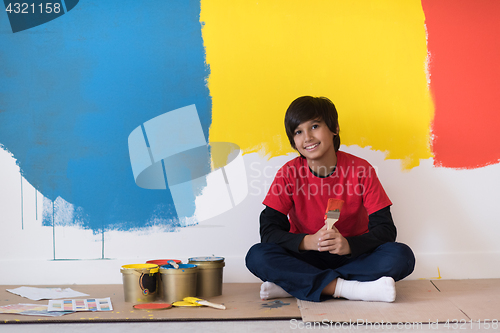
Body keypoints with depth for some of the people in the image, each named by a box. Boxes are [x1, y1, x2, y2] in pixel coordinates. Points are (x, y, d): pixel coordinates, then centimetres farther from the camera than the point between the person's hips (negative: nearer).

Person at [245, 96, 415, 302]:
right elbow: (269, 231, -12)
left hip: (352, 258, 1)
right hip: (307, 259, 0)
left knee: (402, 256, -29)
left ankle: (292, 286, -28)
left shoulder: (361, 170, -9)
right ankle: (349, 289, -33)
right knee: (257, 256, -27)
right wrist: (308, 241, -31)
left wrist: (348, 245, -32)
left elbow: (385, 229, -13)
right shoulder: (289, 174, -6)